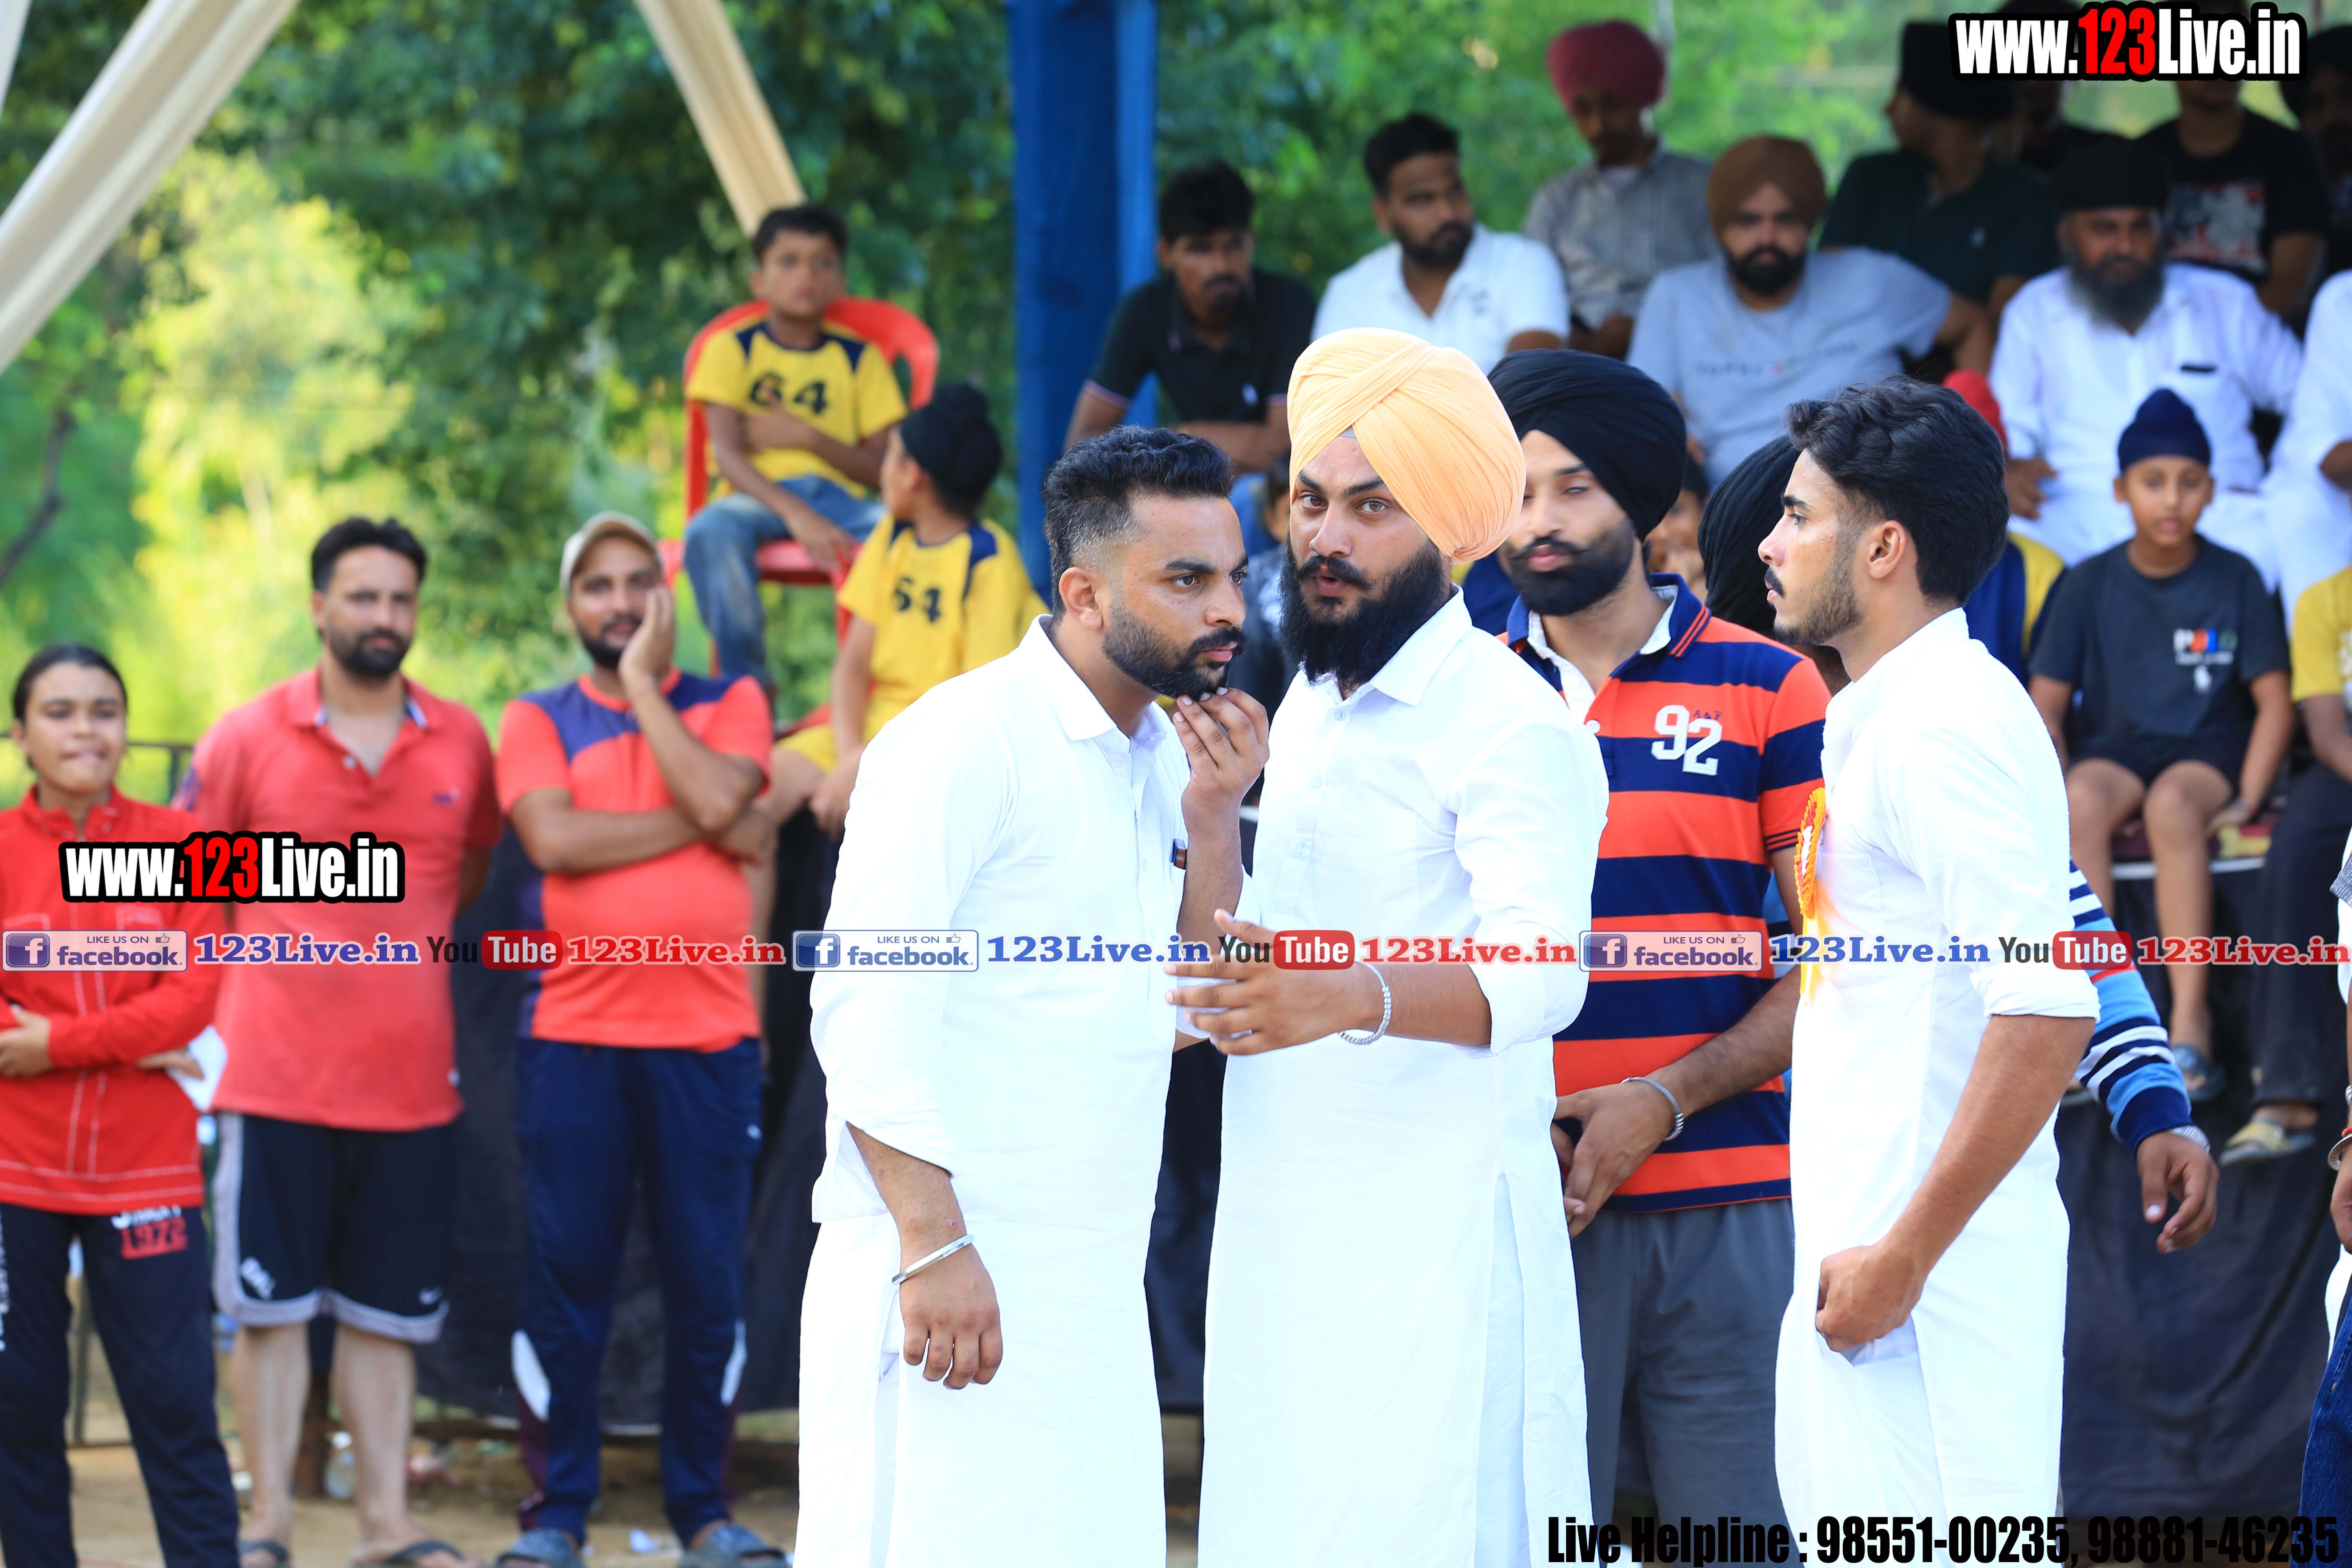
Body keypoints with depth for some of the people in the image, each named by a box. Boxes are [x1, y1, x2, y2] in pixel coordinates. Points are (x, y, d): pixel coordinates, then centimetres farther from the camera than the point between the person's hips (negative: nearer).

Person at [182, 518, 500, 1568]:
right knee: (269, 1303, -1)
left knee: (386, 1311, 7)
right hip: (276, 1075, -2)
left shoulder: (460, 741, 6)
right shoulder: (248, 739, -1)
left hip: (412, 1077, 2)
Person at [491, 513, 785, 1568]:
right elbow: (553, 837, -10)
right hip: (573, 1036, 0)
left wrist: (642, 685, -4)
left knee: (707, 1278, 2)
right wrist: (699, 825, -8)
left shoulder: (728, 705, 10)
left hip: (707, 1039, 0)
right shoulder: (539, 720, 8)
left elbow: (715, 798, -11)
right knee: (567, 1274, 0)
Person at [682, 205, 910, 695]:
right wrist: (796, 514, -23)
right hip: (759, 496, -1)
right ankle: (748, 683, -24)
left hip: (838, 495, 1)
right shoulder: (731, 351, 8)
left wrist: (807, 436, -9)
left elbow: (882, 469, 6)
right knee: (711, 532, -38)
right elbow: (727, 455, -7)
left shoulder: (860, 359, 14)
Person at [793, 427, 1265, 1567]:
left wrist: (1213, 820, 1)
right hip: (950, 1283, -8)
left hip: (1091, 1301, 8)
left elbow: (1191, 1007, 15)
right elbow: (864, 1011, -16)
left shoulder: (1161, 756, 15)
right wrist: (935, 1246, -21)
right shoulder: (962, 742, -10)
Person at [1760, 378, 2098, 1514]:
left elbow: (2047, 1011, -22)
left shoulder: (1949, 721, -14)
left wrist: (1905, 1255, -21)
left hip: (1932, 1281, -10)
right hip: (1859, 1251, 10)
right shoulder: (1875, 720, 18)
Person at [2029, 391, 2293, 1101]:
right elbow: (2045, 707, 4)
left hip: (2208, 752, -1)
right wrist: (2058, 794, -12)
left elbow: (2275, 702, 1)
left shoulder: (2235, 581, 2)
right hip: (2112, 751, 1)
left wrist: (2247, 798, -12)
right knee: (2084, 802, -34)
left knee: (2174, 804, -37)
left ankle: (2191, 1023, -36)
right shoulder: (2091, 585, 3)